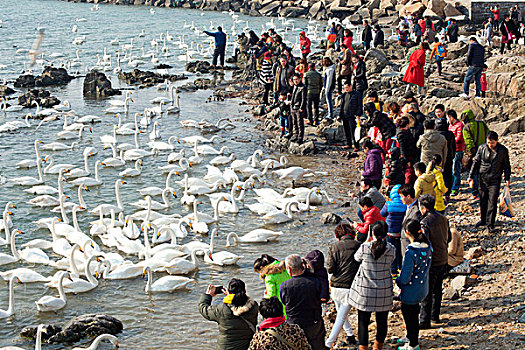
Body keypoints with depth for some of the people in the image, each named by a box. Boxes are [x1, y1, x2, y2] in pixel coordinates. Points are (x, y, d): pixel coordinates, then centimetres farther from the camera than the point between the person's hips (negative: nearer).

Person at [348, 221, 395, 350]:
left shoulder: (364, 248, -15)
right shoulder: (391, 250, -11)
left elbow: (356, 258, 5)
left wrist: (368, 241, 8)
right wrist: (383, 241, 10)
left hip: (364, 291, -2)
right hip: (384, 291, 2)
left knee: (363, 321, 10)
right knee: (382, 320, 18)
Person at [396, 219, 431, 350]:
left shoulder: (411, 253, -31)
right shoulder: (427, 246, -8)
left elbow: (405, 278, -27)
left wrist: (397, 280, -6)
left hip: (411, 292, -7)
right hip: (423, 289, 7)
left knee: (409, 316, 12)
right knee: (414, 313, 26)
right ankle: (411, 337, 46)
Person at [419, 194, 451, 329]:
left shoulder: (425, 223, -21)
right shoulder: (443, 219, 4)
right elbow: (448, 238, 15)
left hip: (431, 262, -8)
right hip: (443, 260, 8)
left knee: (426, 292, 0)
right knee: (437, 289, 21)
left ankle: (424, 321, 4)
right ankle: (435, 315, 32)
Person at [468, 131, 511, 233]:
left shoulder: (503, 150, -5)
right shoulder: (482, 148, -3)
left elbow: (506, 165, 6)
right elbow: (476, 162, 5)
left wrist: (507, 179, 5)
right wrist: (471, 176, 3)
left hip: (495, 180, -2)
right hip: (483, 179, 2)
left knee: (492, 202, -6)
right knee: (483, 201, 11)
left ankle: (490, 224, 1)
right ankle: (483, 220, 29)